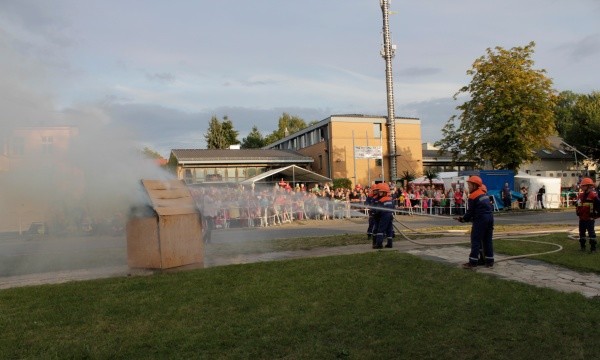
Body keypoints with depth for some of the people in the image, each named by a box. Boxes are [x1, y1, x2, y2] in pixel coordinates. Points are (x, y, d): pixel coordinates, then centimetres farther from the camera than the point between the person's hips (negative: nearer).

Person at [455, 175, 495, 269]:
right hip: (490, 217, 8)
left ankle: (473, 262, -3)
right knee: (487, 240, 13)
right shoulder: (484, 194, 15)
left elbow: (470, 212, -10)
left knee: (475, 240, -3)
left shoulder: (472, 197, -8)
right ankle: (489, 261, 16)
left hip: (480, 219, -8)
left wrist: (463, 219, 6)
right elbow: (490, 207, 19)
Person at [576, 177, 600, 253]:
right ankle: (582, 246, 25)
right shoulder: (580, 195, 8)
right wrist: (577, 212, 16)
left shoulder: (593, 196, -13)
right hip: (582, 218, 7)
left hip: (590, 219, -7)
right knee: (582, 233, 14)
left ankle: (593, 248, 0)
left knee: (591, 233, -5)